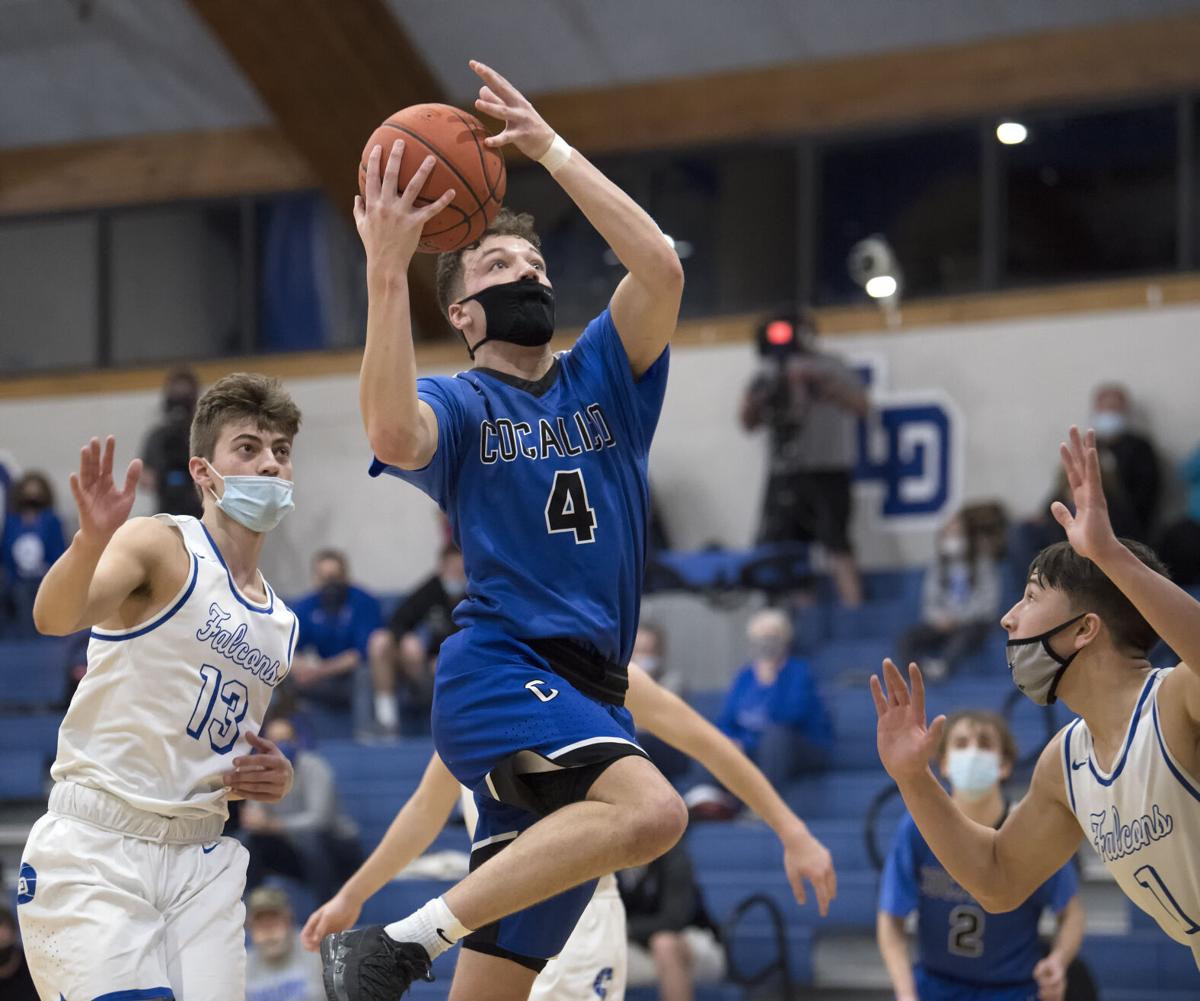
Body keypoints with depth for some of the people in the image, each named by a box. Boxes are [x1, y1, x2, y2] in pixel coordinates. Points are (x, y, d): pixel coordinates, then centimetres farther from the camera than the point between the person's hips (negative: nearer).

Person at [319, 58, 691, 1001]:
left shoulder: (604, 375, 18)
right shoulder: (456, 402, 6)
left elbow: (661, 267, -1)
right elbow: (393, 434, -20)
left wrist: (551, 147, -2)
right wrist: (388, 270, -21)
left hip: (588, 699, 5)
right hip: (499, 670, -5)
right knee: (652, 810, -33)